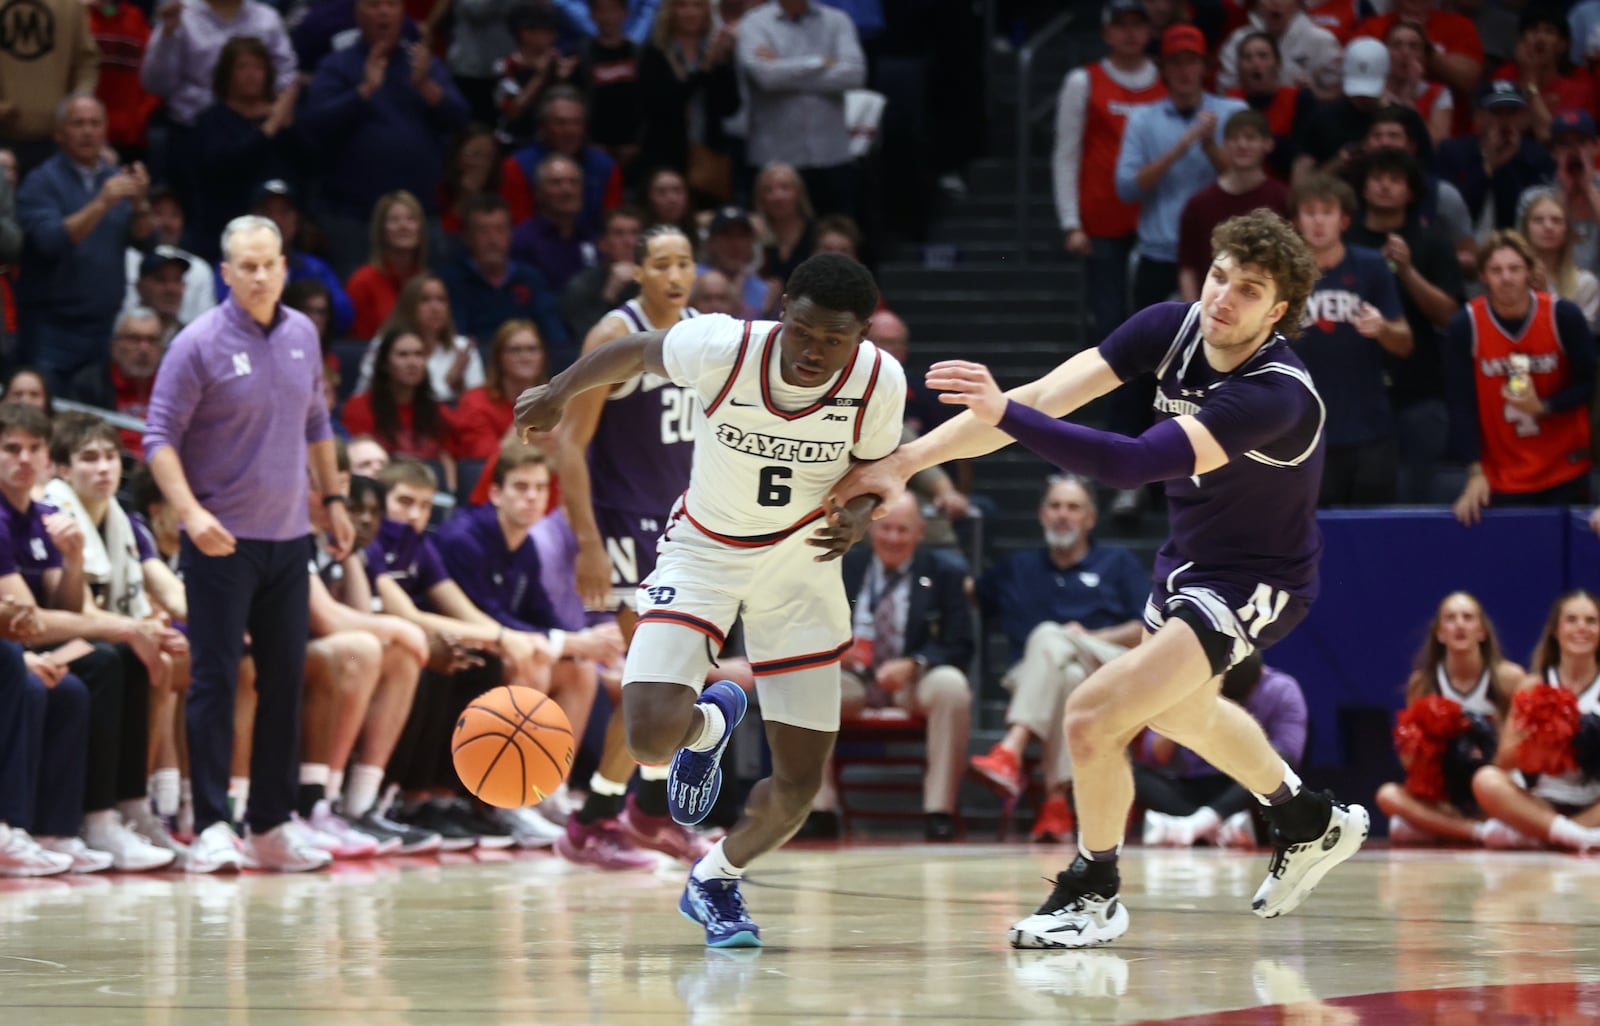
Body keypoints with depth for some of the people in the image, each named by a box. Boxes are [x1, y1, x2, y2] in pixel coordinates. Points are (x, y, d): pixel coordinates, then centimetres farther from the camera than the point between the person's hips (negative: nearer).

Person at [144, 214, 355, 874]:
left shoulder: (302, 335, 7)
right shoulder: (200, 344, -11)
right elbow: (160, 437, -12)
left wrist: (332, 497, 17)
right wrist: (191, 512, -24)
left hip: (288, 537, 6)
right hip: (222, 541, -6)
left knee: (284, 680, 7)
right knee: (215, 681, -7)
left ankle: (272, 825, 15)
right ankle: (211, 830, -5)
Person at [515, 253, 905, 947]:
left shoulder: (880, 382, -21)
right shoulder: (724, 348, -27)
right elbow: (638, 351, -5)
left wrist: (857, 517, -20)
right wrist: (559, 393, -1)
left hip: (802, 559, 2)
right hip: (704, 551, -2)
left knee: (799, 784, 1)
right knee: (652, 735, -24)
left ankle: (717, 879, 33)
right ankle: (708, 723, 15)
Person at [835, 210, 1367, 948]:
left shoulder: (1276, 396, -35)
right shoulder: (1175, 327, -14)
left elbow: (1135, 463, -45)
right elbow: (1046, 396, -20)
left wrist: (1003, 413, -52)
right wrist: (906, 461, -28)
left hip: (1251, 583, -9)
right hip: (1189, 556, 9)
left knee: (1094, 717, -19)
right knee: (1181, 712, 32)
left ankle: (1093, 894, 7)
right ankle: (1312, 825, 56)